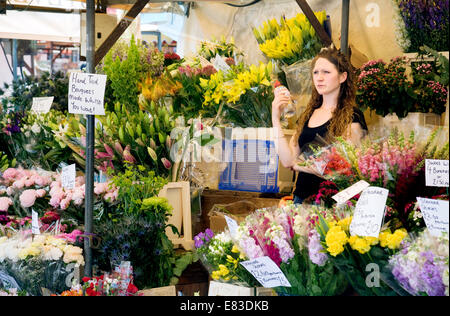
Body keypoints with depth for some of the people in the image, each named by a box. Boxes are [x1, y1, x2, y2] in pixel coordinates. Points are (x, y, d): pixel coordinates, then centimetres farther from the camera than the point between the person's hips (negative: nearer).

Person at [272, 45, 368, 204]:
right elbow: (287, 160, 4)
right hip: (302, 196, 5)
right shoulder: (308, 115, 13)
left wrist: (300, 165, -2)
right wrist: (276, 118, 0)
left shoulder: (352, 116, -5)